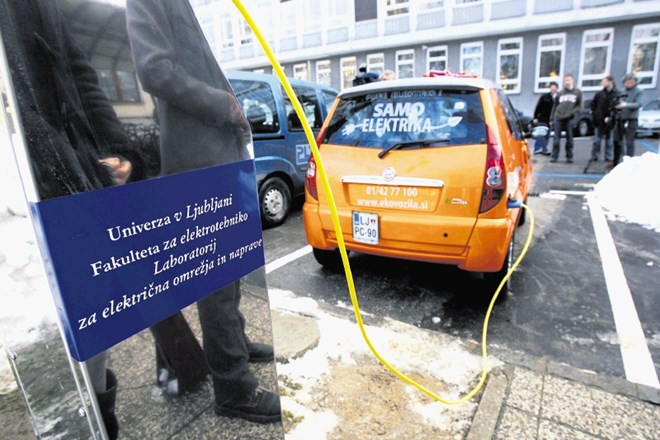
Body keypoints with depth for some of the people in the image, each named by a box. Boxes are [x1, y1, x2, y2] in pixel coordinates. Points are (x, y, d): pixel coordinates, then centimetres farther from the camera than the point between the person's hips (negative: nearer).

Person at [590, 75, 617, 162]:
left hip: (609, 121, -2)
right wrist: (594, 113, 4)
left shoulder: (616, 94, -6)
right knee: (597, 139, 5)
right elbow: (593, 104, 14)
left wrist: (610, 117, -16)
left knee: (609, 140, 8)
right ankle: (594, 156, 13)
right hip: (599, 121, 2)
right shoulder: (600, 94, 3)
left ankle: (608, 157, 16)